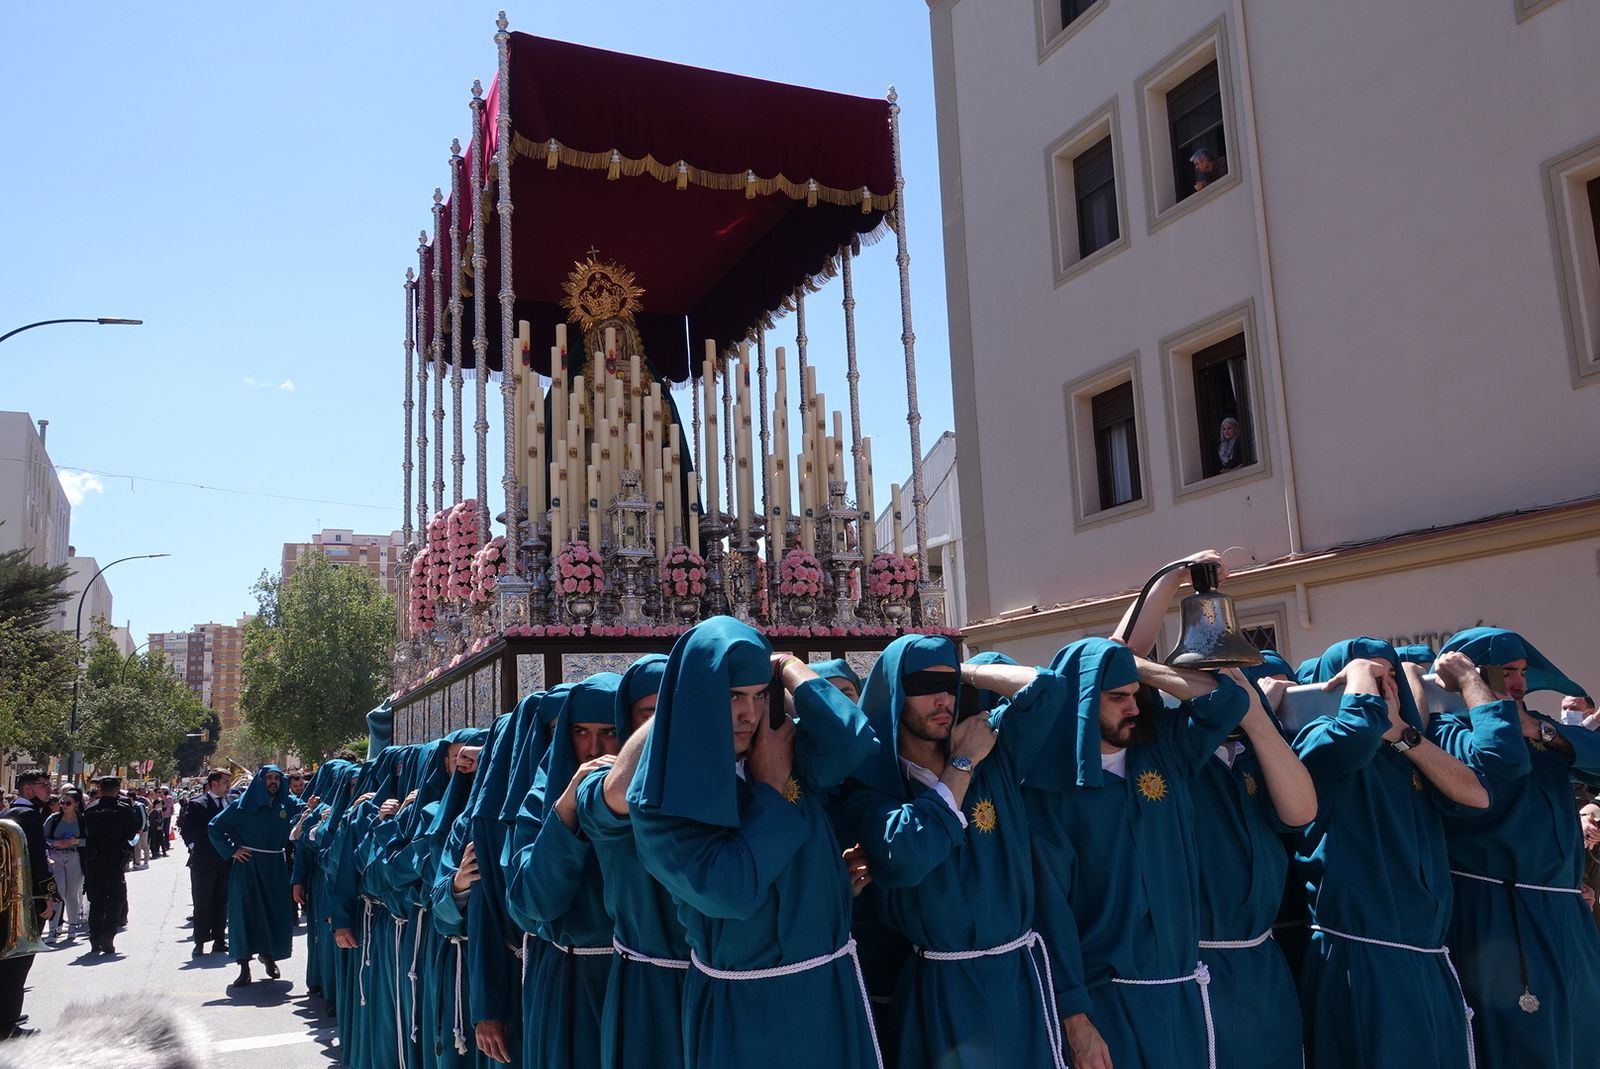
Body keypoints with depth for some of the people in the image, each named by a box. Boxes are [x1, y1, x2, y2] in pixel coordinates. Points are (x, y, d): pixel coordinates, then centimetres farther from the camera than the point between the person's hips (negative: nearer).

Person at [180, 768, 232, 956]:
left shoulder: (227, 805, 12)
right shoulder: (196, 804, -5)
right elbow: (186, 830, -9)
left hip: (224, 861, 5)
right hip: (204, 861, -5)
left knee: (221, 903, 8)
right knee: (202, 904, 0)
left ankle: (219, 941, 15)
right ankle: (200, 943, 6)